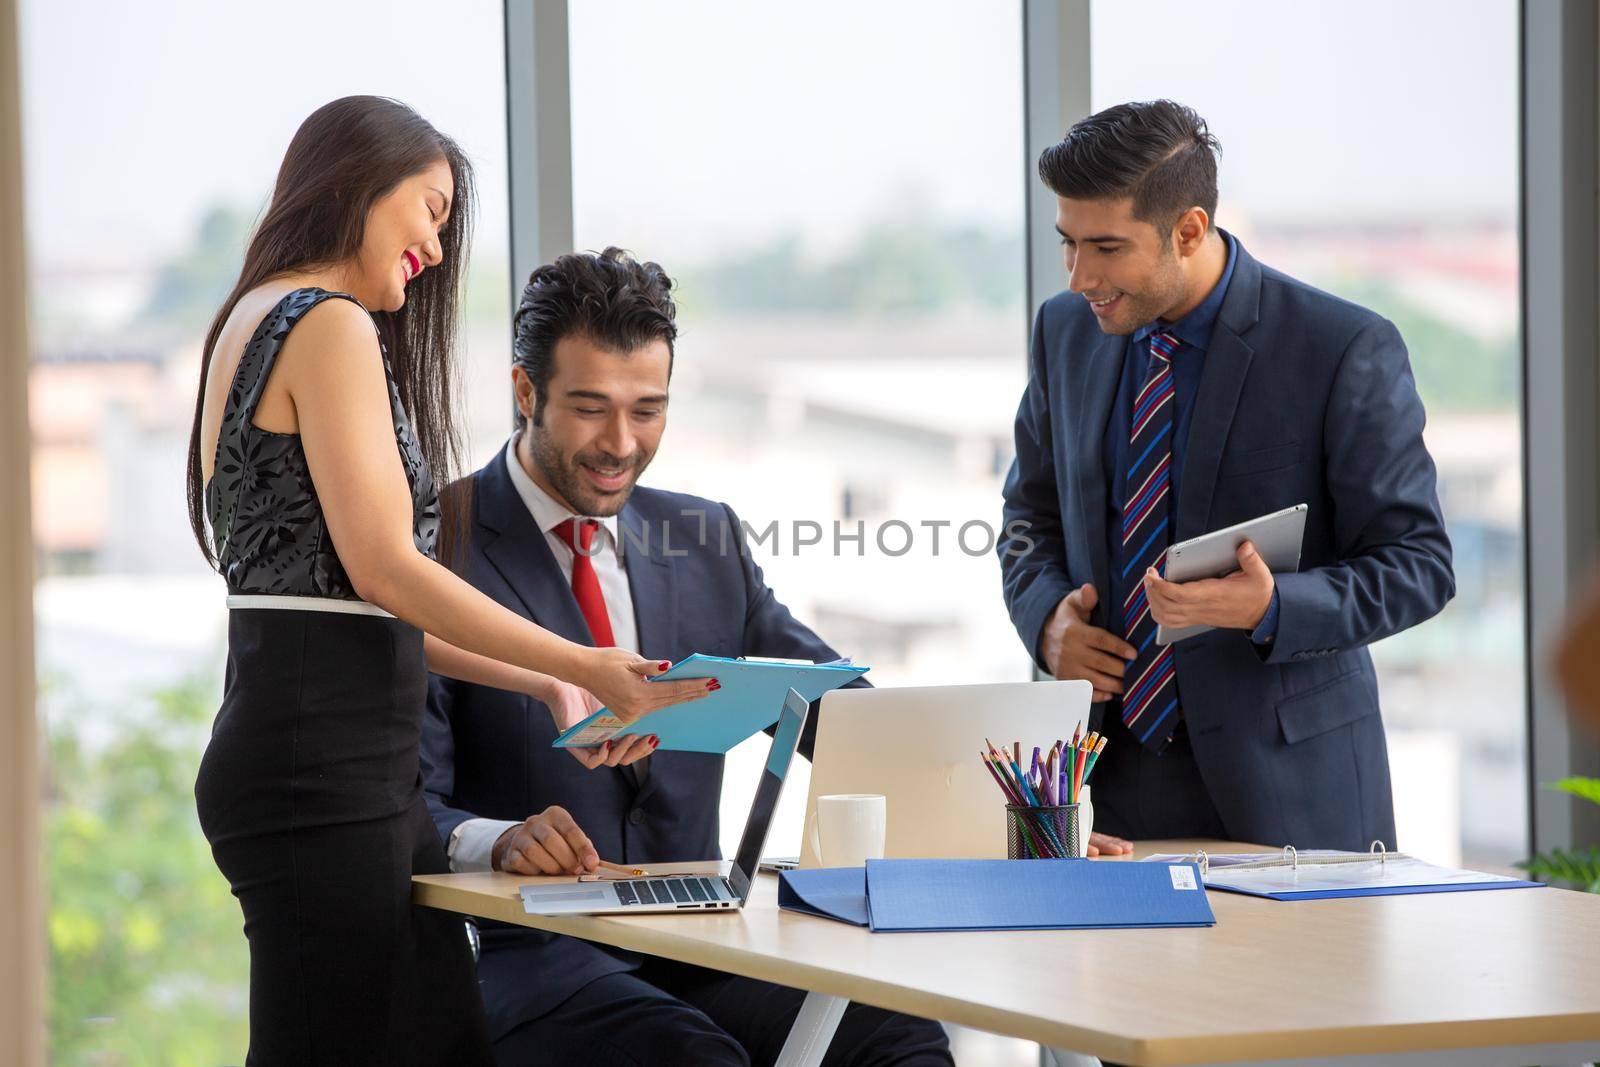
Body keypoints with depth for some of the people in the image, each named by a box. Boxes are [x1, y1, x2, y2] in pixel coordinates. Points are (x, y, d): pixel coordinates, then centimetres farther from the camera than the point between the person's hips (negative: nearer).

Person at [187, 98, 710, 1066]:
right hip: (323, 770, -10)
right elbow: (383, 567, -15)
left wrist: (543, 684, 15)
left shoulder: (260, 320, 21)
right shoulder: (331, 325, -8)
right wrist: (586, 668, -9)